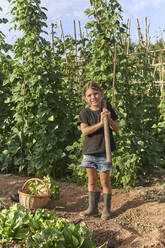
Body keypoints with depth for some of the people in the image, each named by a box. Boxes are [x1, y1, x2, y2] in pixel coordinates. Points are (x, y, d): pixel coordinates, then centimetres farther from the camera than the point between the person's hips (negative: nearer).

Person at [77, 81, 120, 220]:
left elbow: (117, 130, 1)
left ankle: (107, 209, 18)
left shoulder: (108, 109, 1)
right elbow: (85, 131, -14)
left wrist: (109, 120, -17)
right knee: (92, 181, 12)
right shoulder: (85, 113, 0)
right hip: (89, 151, 2)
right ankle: (93, 207, 26)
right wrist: (100, 123, -23)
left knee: (105, 180, 4)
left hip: (104, 151, -1)